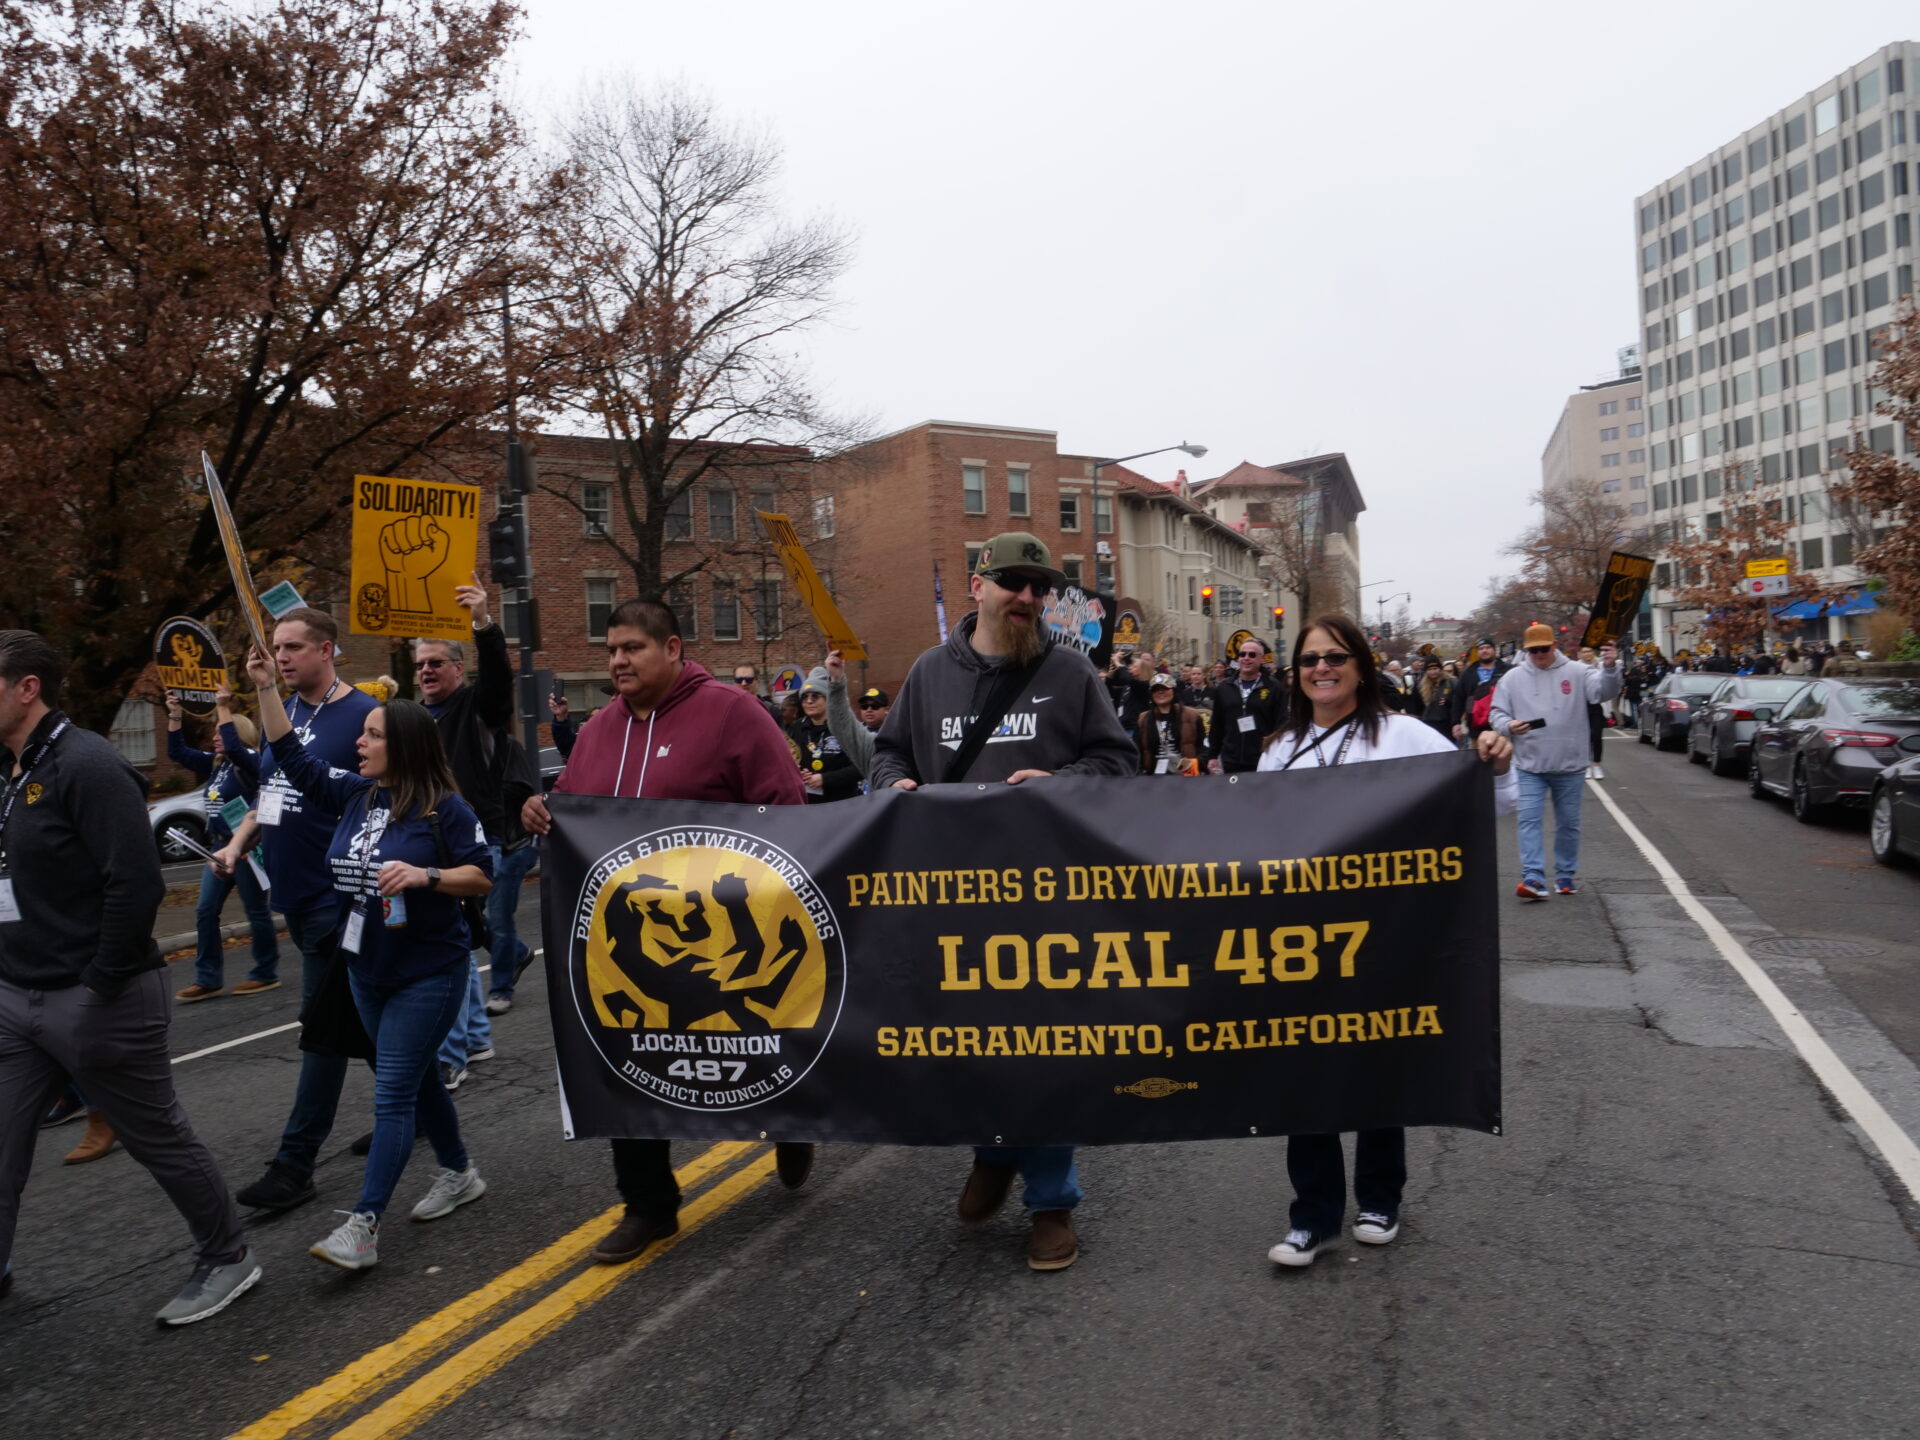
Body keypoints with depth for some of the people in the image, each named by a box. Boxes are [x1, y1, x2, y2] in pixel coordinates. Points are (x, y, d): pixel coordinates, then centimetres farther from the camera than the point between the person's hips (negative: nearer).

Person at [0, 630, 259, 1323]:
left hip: (94, 1000, -8)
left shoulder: (87, 765, -18)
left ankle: (227, 1259, 23)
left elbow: (137, 884, -23)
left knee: (160, 1137, 6)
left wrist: (100, 985, -19)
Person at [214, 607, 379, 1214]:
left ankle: (294, 1164, 6)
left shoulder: (362, 715, -14)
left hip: (336, 897, -8)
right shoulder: (286, 711, 10)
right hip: (295, 892, 8)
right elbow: (270, 789, 20)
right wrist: (237, 844, 6)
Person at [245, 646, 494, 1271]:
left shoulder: (444, 808, -14)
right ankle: (459, 1173, 35)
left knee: (393, 1093, -7)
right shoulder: (354, 794, 5)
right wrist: (266, 687, 7)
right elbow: (292, 757, 11)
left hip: (429, 972, -7)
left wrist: (426, 875, -27)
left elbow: (483, 876, -12)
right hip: (367, 968, 8)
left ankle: (362, 1225, -6)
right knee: (416, 1078, 18)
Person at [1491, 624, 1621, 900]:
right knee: (1530, 820, -8)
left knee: (1568, 823, 10)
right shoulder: (1512, 678, 4)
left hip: (1569, 765, 0)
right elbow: (1497, 712, 6)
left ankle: (1566, 874, 24)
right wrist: (1508, 725, -17)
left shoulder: (1576, 672, 0)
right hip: (1530, 765, 0)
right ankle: (1533, 877, -10)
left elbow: (1604, 691, -13)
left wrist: (1610, 668, -33)